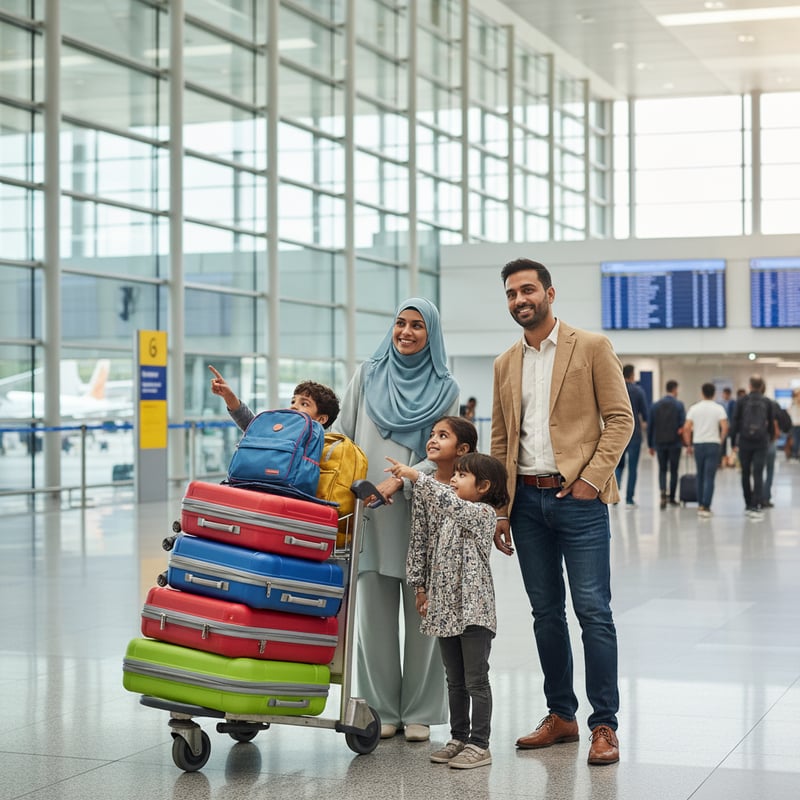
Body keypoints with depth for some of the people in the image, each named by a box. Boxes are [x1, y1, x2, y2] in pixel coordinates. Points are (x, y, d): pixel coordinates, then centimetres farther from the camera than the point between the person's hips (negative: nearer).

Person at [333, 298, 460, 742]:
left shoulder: (445, 389, 6)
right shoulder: (367, 376, 11)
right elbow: (342, 435, 11)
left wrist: (398, 480, -14)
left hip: (420, 514, -1)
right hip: (370, 512, 1)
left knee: (421, 615, 2)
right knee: (375, 614, 3)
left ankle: (419, 712, 11)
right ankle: (382, 710, 12)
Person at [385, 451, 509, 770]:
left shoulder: (483, 513, -9)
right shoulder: (448, 513, 14)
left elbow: (452, 503, -28)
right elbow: (423, 545, 17)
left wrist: (416, 476, -26)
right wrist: (421, 588, 11)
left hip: (473, 609, -8)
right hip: (445, 608, 8)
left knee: (476, 681, -2)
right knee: (455, 681, 14)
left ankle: (479, 745, 2)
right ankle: (459, 739, 22)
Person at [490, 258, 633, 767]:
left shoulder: (592, 347, 0)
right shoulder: (505, 365, 14)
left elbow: (620, 418, -3)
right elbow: (501, 441, 16)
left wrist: (593, 477, -13)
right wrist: (499, 509, 9)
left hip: (577, 497, -5)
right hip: (527, 500, 5)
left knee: (593, 610, -6)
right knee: (546, 613, 10)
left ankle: (604, 724, 0)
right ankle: (561, 716, 19)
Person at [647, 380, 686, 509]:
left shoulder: (655, 405, 4)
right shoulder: (679, 405, -6)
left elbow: (650, 426, 5)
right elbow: (683, 424, -11)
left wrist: (650, 445, 12)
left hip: (659, 443, 2)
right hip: (674, 443, -2)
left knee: (662, 470, 10)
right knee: (673, 470, 8)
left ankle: (663, 492, -14)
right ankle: (671, 498, 11)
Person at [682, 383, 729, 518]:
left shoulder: (694, 408, 3)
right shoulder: (719, 408, -3)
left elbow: (686, 428, -2)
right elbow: (724, 427, -12)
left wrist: (688, 445, 8)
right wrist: (721, 441, 5)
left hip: (698, 444, 2)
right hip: (713, 444, -2)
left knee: (700, 476, 14)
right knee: (709, 477, -3)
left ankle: (700, 505, 18)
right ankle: (705, 507, -10)